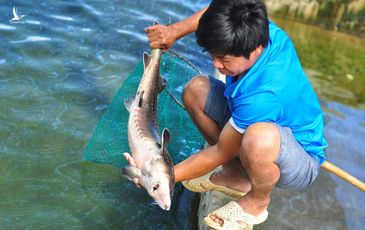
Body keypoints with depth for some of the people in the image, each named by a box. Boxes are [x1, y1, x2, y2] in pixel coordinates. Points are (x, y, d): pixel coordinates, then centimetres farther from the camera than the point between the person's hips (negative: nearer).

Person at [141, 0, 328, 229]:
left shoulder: (262, 95, -39)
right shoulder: (262, 30, -19)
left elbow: (219, 153, -25)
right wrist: (175, 30, -7)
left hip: (301, 161, -7)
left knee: (258, 138, -45)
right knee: (195, 89, -4)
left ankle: (257, 201, -8)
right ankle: (236, 174, 5)